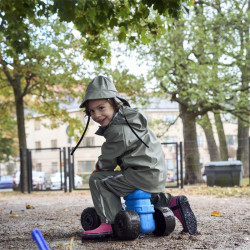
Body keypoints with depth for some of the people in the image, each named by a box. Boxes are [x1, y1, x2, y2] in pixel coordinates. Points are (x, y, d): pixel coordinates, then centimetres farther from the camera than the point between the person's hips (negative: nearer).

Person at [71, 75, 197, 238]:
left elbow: (108, 159, -8)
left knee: (97, 180, -11)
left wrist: (99, 167, 14)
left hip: (144, 176, -10)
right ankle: (174, 202, 25)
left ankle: (110, 223, -13)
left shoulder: (119, 131, -19)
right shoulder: (128, 118, 10)